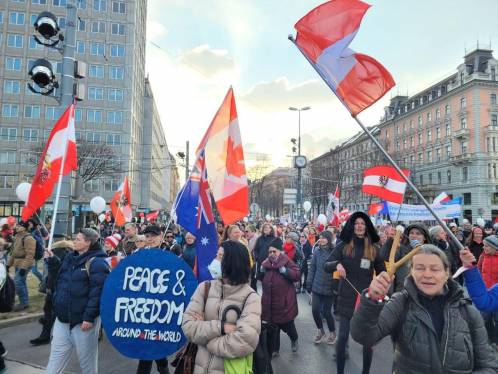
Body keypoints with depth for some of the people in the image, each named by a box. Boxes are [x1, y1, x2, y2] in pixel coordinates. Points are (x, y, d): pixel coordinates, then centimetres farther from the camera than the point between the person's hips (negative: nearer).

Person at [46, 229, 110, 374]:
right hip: (63, 316, 7)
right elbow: (59, 281, 21)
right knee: (57, 354, 14)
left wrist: (89, 317, -22)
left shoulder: (97, 263, -17)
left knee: (86, 356, 9)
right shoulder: (70, 258, 8)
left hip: (83, 319, -7)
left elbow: (97, 292, -21)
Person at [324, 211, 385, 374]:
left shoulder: (373, 248, 2)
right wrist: (337, 264, -26)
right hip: (347, 298, -1)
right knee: (342, 336, 1)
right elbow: (326, 266, -5)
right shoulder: (343, 246, -2)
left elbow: (382, 272, 11)